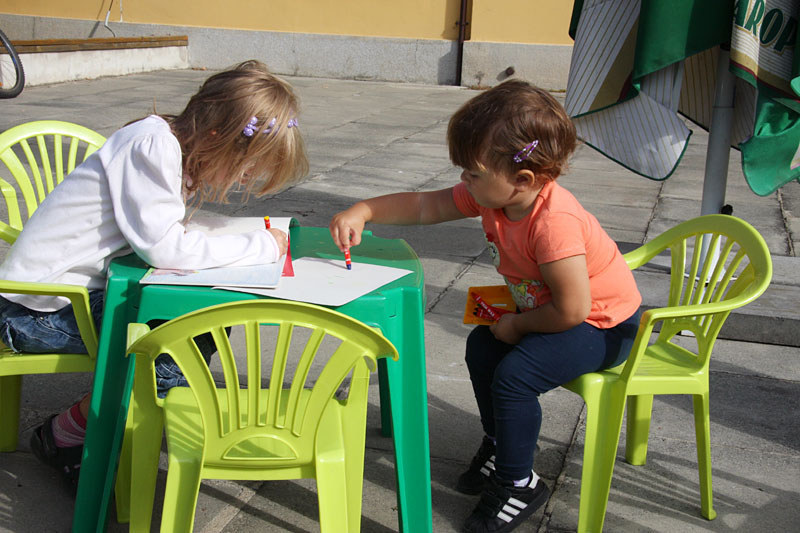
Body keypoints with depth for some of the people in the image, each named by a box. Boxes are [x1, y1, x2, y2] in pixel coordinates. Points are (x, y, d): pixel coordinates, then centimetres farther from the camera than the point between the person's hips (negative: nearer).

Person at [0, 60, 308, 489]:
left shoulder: (188, 152, 5)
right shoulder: (151, 145, -23)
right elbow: (163, 247, -29)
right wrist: (260, 246, -21)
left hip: (87, 289, 9)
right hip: (40, 309, -9)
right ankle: (64, 434, 0)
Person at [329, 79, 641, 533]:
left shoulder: (554, 222, -37)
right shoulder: (492, 195, -11)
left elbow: (571, 309, -33)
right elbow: (424, 206, -1)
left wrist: (517, 324, -15)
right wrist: (363, 211, -13)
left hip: (604, 324, -9)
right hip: (544, 307, 9)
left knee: (514, 374, -22)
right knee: (482, 346, 9)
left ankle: (518, 484, 0)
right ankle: (501, 445, 29)